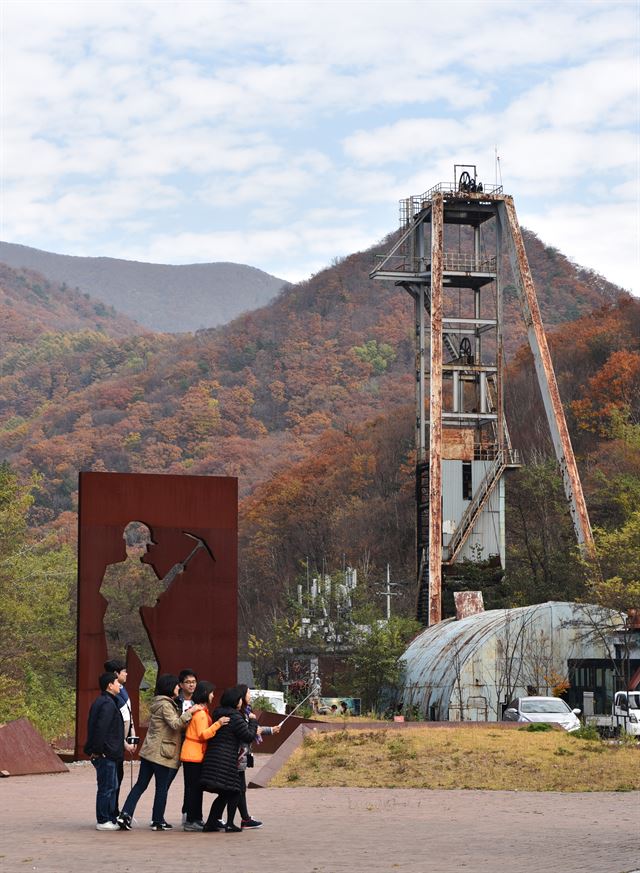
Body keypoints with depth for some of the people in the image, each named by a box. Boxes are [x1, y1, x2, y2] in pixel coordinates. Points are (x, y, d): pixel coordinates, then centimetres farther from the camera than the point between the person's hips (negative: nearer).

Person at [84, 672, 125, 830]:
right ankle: (103, 821, 1)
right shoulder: (108, 704, -16)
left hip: (102, 754, 10)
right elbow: (101, 728, -24)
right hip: (106, 754, -10)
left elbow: (93, 726, 20)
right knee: (107, 787, -4)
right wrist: (98, 750, -20)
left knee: (111, 787, 16)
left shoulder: (100, 702, 17)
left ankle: (111, 818, 21)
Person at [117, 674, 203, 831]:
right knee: (162, 787, 3)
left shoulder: (158, 703, 17)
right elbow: (176, 724, -24)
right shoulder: (165, 704, -13)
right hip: (162, 753, -9)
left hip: (149, 751, 9)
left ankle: (125, 815, -2)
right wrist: (190, 712, -21)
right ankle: (157, 821, 10)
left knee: (140, 785, 7)